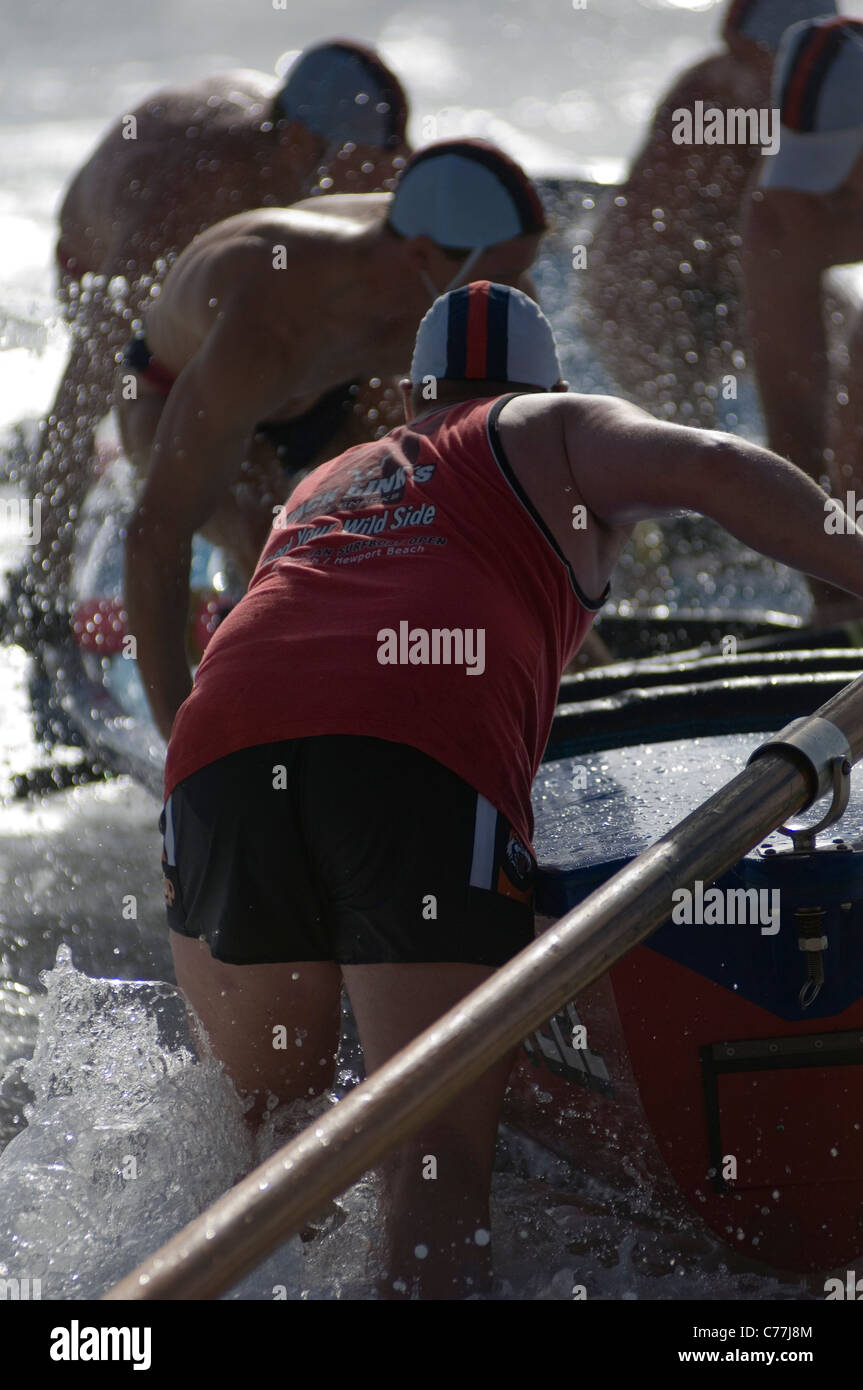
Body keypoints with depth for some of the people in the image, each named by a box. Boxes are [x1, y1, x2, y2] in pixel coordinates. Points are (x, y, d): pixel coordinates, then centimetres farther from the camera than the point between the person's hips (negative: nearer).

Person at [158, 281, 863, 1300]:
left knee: (263, 1120, 21)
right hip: (424, 757, -4)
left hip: (222, 755, 4)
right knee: (437, 1156, -10)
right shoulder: (552, 433, 26)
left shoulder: (324, 483, 40)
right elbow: (711, 469, 8)